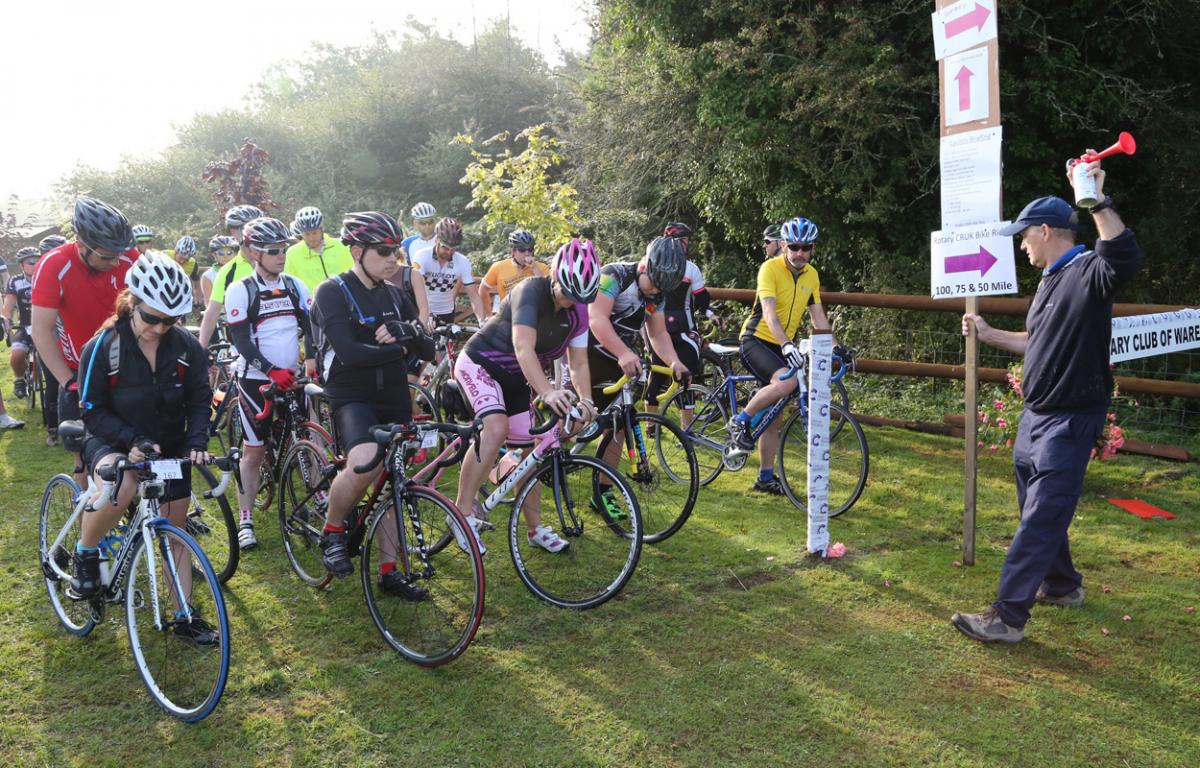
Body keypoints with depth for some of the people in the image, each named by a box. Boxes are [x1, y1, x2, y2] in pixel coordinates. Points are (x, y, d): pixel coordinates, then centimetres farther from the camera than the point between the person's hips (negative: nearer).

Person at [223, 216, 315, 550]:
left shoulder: (296, 286, 7)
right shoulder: (240, 291, -5)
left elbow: (310, 325, 3)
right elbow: (241, 341, -12)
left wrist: (311, 358, -17)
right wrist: (272, 370, -24)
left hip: (293, 378, 4)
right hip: (257, 380, -3)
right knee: (254, 450, 2)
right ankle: (246, 521, 11)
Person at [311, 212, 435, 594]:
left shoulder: (394, 295, 10)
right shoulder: (332, 292, -8)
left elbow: (428, 350, 6)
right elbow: (349, 353, -22)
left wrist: (408, 331, -14)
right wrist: (399, 348, -11)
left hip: (394, 399, 6)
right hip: (352, 398, -6)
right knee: (365, 463, -32)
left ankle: (389, 570, 21)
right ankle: (333, 531, -4)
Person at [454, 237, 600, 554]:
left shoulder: (578, 312, -8)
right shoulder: (531, 291, -28)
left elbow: (578, 363, -3)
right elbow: (524, 348, -41)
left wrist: (585, 401, -22)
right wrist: (547, 392, -55)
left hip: (517, 378, 7)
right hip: (481, 364, -7)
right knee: (496, 427, -31)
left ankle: (535, 527, 19)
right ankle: (464, 510, -20)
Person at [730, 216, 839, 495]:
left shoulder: (811, 275, 7)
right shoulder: (770, 268, -15)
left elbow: (818, 316, 12)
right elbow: (769, 312, -26)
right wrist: (787, 345, -38)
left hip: (782, 347, 7)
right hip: (756, 340, -7)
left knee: (776, 417, 7)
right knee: (787, 381, -34)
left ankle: (766, 478, 17)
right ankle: (741, 421, -15)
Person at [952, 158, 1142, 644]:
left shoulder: (1087, 272, -16)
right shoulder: (1051, 279, 14)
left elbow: (1126, 259, -40)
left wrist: (1099, 203, -43)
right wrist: (988, 334, 26)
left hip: (1069, 420, -10)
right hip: (1036, 415, 10)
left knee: (1041, 519, -8)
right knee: (1037, 509, 20)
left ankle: (1007, 617, -7)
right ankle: (1062, 585, 38)